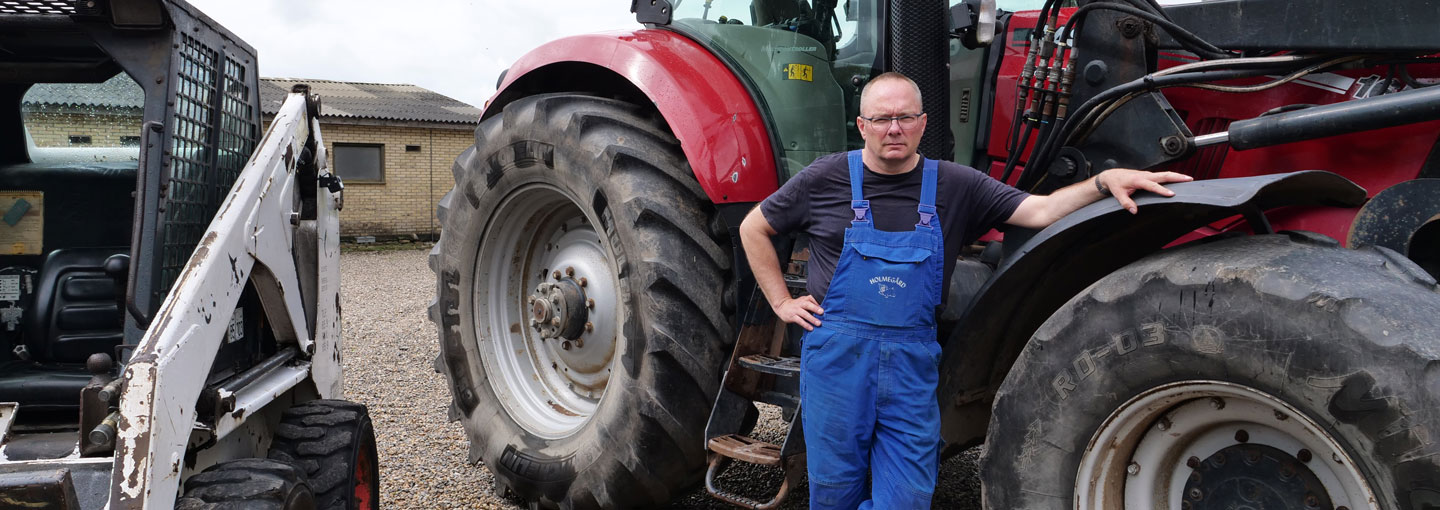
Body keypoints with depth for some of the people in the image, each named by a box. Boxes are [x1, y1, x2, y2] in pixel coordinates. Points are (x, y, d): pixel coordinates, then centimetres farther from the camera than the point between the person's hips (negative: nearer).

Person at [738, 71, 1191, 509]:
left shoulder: (956, 187, 4)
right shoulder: (825, 179, 0)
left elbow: (1039, 211, -3)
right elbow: (754, 228, 10)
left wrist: (1103, 182, -19)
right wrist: (781, 302, 4)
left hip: (912, 365, 1)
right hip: (837, 356, -1)